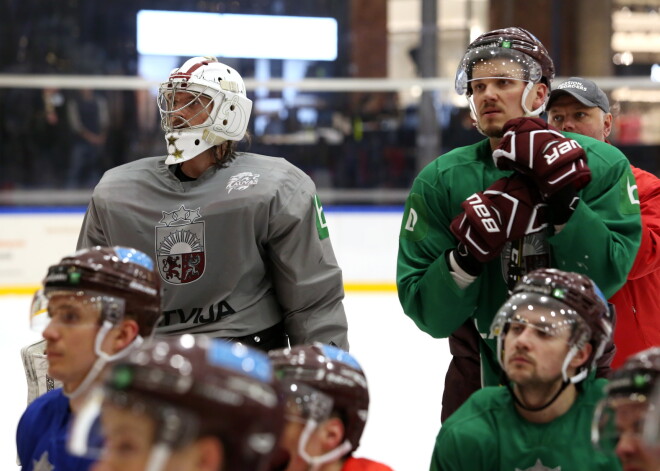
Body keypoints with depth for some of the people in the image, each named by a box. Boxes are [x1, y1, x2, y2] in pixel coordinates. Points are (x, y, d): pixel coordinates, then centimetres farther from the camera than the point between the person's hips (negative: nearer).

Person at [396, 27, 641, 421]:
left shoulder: (602, 166, -8)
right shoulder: (442, 181, -7)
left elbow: (607, 277, -19)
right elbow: (427, 313, -11)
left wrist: (563, 198, -27)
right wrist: (469, 252, -27)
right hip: (481, 377, 0)